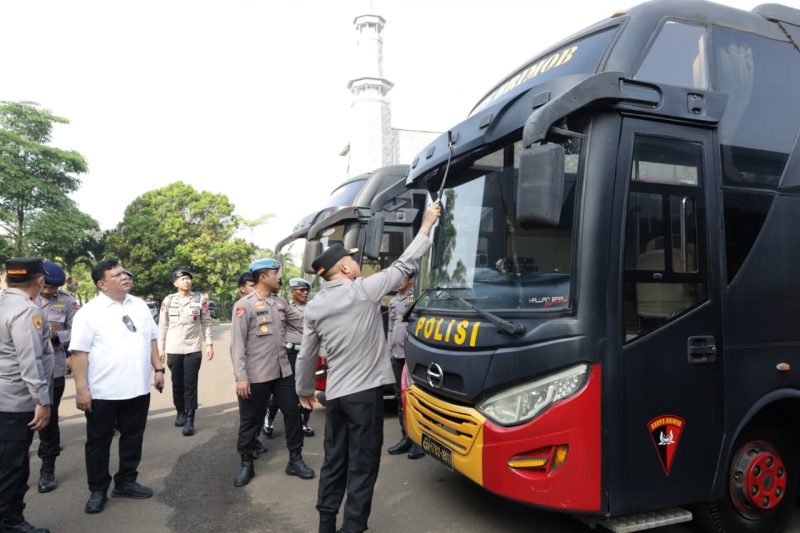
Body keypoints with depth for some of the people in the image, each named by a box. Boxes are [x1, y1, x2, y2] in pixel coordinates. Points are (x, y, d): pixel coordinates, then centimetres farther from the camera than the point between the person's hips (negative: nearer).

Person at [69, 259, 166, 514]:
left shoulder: (140, 306, 6)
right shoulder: (89, 312, -10)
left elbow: (151, 340, 13)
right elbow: (79, 352, -13)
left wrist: (158, 369, 8)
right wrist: (81, 389, -16)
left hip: (138, 388, 5)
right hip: (103, 392, -5)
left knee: (133, 437, 15)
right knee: (99, 442, 10)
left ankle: (125, 482, 32)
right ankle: (98, 490, 26)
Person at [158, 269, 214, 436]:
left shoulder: (200, 299, -2)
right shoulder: (168, 300, 0)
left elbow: (206, 323, 3)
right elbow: (163, 326, 5)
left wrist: (209, 344, -1)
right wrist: (161, 348, 5)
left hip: (193, 349, -1)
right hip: (173, 349, 2)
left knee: (190, 385, -1)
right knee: (177, 383, 12)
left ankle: (190, 419, 2)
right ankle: (180, 412, 29)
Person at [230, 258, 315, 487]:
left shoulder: (280, 302, 8)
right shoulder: (244, 305, -12)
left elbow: (302, 321, 9)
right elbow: (237, 344, -14)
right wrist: (241, 377, -17)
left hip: (283, 371, 6)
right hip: (256, 375, -6)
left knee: (293, 413, 11)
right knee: (251, 421, 9)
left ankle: (295, 460, 25)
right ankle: (246, 464, 28)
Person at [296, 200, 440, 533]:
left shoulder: (314, 306, 4)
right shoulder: (363, 290, -11)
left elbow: (306, 355, 9)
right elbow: (404, 265, -3)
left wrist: (304, 390, 24)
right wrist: (427, 225, 6)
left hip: (334, 394, 6)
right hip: (365, 392, -6)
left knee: (334, 462, 17)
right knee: (362, 466, 3)